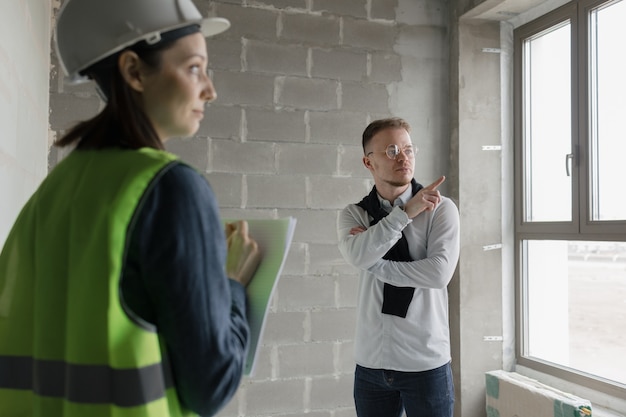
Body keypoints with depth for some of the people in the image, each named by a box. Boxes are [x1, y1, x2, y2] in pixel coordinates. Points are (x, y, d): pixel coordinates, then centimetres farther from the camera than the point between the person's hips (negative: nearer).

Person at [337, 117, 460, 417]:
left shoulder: (441, 209, -5)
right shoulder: (353, 215, 2)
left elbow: (440, 272, -18)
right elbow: (357, 256, -18)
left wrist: (374, 263, -11)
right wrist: (406, 213, -17)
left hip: (426, 362, -2)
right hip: (370, 362, 2)